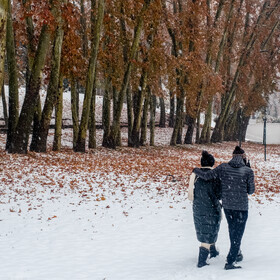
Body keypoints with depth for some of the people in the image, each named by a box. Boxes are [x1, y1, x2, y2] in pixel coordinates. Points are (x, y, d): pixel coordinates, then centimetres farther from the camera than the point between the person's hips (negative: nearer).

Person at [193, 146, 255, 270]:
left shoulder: (223, 167, -4)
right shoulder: (248, 171, -11)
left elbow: (206, 176, -6)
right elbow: (251, 191, -3)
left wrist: (196, 170, 12)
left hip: (227, 205, 4)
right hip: (241, 207, -4)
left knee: (233, 231, 23)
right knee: (237, 234, 5)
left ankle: (237, 255, 37)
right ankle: (230, 262, 2)